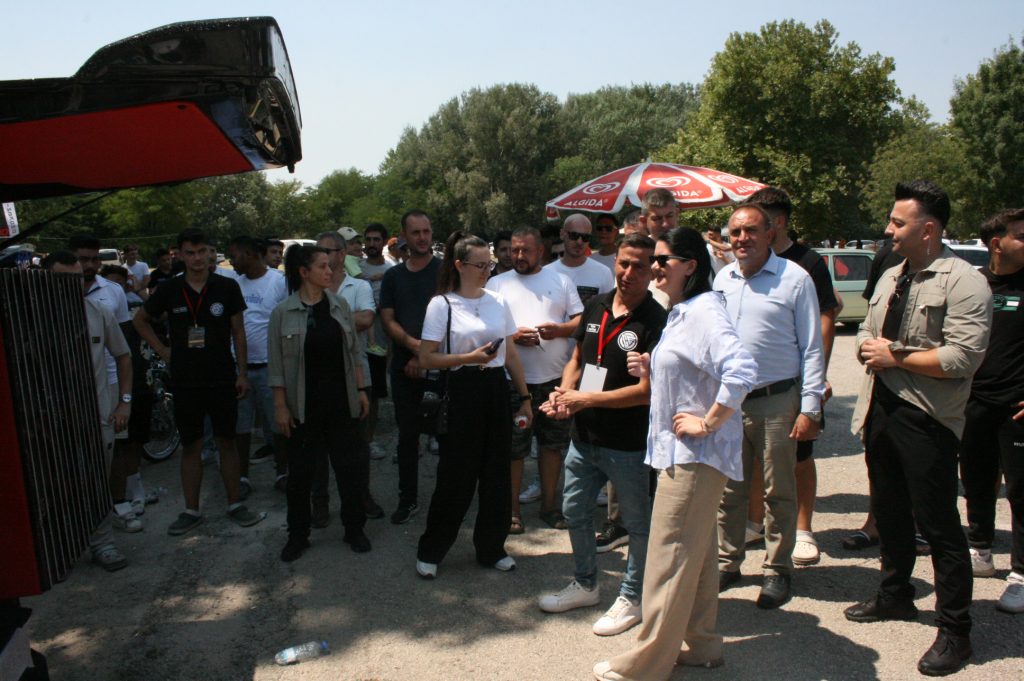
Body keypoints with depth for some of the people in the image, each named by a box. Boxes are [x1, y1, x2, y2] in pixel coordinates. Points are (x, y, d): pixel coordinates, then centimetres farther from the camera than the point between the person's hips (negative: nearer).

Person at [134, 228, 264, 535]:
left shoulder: (227, 287, -4)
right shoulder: (169, 289, -1)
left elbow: (238, 331, 1)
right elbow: (140, 319, 14)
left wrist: (243, 373, -2)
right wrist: (163, 351, 4)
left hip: (222, 379, -1)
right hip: (185, 381, 1)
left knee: (226, 441, 6)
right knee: (190, 446, 9)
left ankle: (235, 504, 18)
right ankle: (191, 511, 20)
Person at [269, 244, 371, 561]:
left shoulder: (339, 305, 3)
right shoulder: (283, 313, -6)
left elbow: (354, 352, 8)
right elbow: (277, 365, -4)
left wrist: (361, 390, 5)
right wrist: (280, 406, -7)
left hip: (341, 402, 3)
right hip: (303, 406, -2)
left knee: (349, 466, 8)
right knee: (300, 471, 9)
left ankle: (354, 528, 25)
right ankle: (297, 535, 25)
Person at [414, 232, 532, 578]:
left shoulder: (499, 302, 9)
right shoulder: (441, 304, -5)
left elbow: (511, 355, 13)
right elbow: (426, 358, -7)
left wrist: (524, 398, 11)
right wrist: (470, 358, -18)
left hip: (496, 391, 5)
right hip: (461, 393, -4)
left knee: (496, 475, 9)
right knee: (455, 478, 2)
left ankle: (491, 549, 27)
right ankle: (430, 551, 21)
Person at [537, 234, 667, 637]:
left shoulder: (655, 320, -17)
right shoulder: (595, 307, 4)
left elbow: (646, 391, -22)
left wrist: (585, 399, -18)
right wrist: (563, 393, -6)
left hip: (628, 444, -7)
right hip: (584, 437, 7)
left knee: (637, 523, 12)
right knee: (574, 512, 21)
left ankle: (631, 597, 33)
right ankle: (585, 585, 42)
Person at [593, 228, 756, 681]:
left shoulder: (704, 311, -18)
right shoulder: (681, 312, 13)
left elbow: (741, 371, -32)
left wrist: (707, 424, -24)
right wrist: (651, 370, 4)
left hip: (694, 454, -10)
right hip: (682, 451, 10)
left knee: (670, 558, 0)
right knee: (696, 552, 19)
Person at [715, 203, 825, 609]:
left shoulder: (794, 278, -4)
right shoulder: (722, 279, 9)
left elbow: (811, 347, -5)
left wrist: (810, 407, -10)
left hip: (777, 401, -4)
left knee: (778, 492, 8)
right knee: (728, 489, 12)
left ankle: (777, 571, 23)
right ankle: (727, 563, 27)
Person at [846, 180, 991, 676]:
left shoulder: (963, 282, -12)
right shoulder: (891, 278, 14)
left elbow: (962, 357, -21)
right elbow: (865, 336, 19)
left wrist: (897, 356, -14)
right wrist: (870, 348, -4)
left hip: (926, 418, -8)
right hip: (880, 408, 8)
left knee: (938, 524, 0)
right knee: (889, 512, 20)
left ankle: (954, 631, 14)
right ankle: (895, 594, 38)